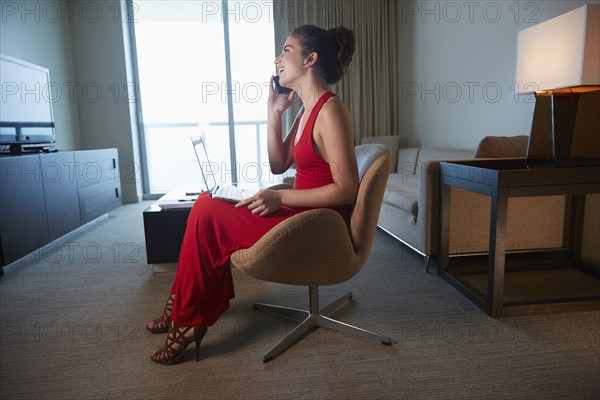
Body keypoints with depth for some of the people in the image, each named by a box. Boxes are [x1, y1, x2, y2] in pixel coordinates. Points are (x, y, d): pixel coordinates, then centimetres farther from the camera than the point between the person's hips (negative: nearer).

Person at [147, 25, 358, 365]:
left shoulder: (330, 111, -17)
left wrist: (281, 198, -19)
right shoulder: (308, 109, 12)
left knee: (206, 215, -9)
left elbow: (346, 190, -21)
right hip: (301, 212, 9)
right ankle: (209, 303, 15)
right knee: (209, 204, 6)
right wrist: (274, 113, 5)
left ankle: (188, 318, 10)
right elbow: (279, 165, 12)